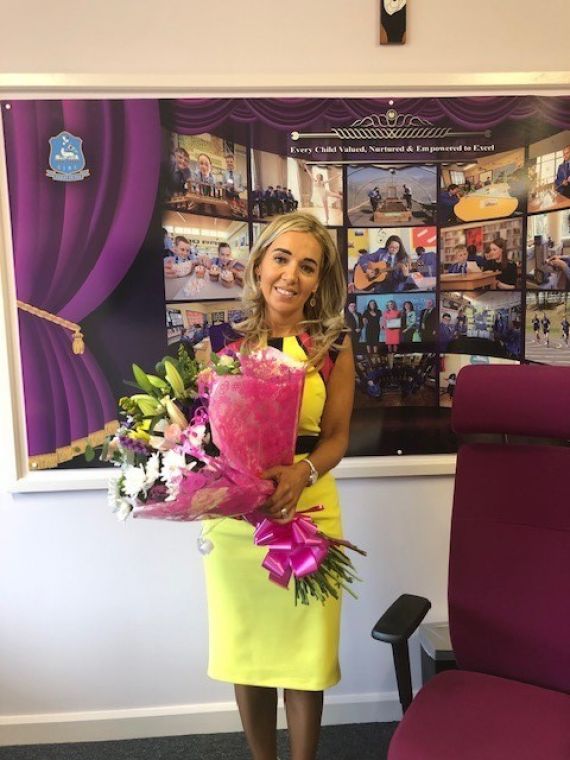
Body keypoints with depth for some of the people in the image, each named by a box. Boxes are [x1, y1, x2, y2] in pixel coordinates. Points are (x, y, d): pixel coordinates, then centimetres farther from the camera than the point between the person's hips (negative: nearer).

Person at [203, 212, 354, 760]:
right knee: (245, 649, 16)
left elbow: (336, 437, -1)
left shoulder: (334, 345, -1)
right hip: (232, 513, 2)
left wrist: (302, 472, -21)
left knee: (304, 652, 11)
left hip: (307, 508, -1)